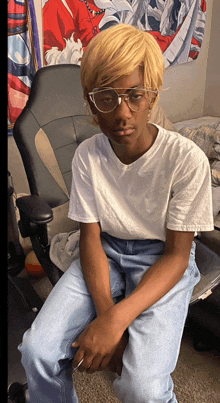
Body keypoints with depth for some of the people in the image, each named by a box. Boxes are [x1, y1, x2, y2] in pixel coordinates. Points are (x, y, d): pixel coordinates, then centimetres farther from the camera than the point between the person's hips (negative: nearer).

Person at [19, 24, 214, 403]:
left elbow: (176, 255, -15)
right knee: (37, 351, -16)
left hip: (162, 262, -2)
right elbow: (90, 237, -6)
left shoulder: (187, 159, -20)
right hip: (106, 252, 3)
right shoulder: (86, 155, -9)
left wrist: (117, 318, -25)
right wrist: (105, 312, -21)